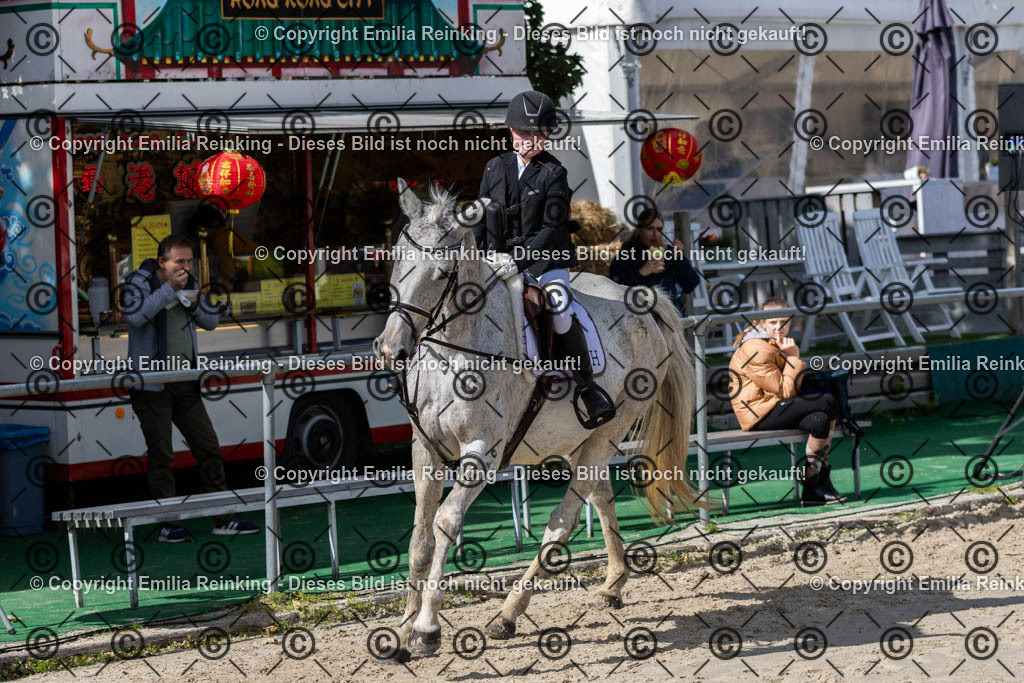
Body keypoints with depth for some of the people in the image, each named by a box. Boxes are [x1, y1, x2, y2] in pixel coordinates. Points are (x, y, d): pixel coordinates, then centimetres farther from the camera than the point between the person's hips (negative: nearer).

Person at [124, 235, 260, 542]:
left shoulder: (189, 284, 11)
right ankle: (167, 525, 1)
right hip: (152, 385, -6)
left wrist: (195, 305, -5)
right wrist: (169, 289, -24)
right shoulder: (139, 281, -7)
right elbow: (136, 315, -26)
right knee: (161, 456, -4)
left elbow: (212, 322, 16)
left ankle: (224, 519, 11)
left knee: (209, 448, 5)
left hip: (185, 383, 6)